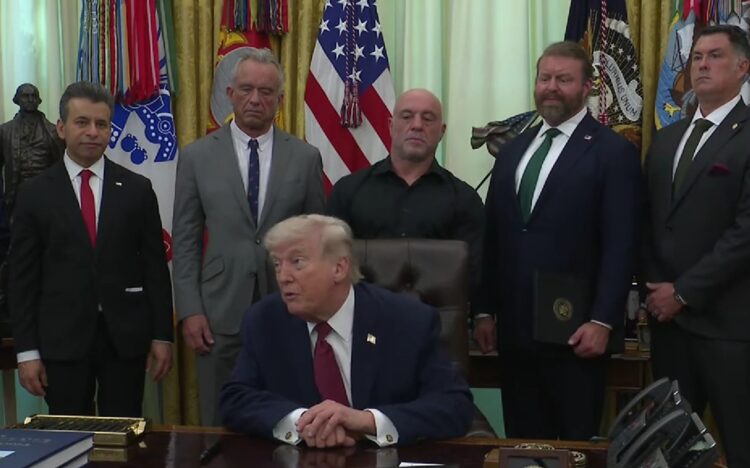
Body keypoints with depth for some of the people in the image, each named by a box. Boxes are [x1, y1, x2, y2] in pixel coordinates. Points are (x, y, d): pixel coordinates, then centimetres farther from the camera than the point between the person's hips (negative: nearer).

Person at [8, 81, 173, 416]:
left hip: (126, 337, 1)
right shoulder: (35, 194, 3)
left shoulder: (137, 189, 5)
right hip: (62, 339, 0)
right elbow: (22, 277, 2)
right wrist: (27, 351, -2)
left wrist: (162, 336, 1)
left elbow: (155, 266, 5)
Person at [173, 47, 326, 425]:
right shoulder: (197, 156, 4)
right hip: (220, 312, 0)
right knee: (220, 425, 8)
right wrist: (189, 310, -3)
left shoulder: (306, 157, 4)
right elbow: (185, 241, 4)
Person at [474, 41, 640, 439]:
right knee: (522, 444, 12)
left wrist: (602, 321, -15)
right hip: (514, 328, 5)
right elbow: (493, 237, 13)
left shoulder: (613, 152, -3)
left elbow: (619, 246, -9)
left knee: (576, 446, 5)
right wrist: (485, 311, 10)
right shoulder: (512, 150, 14)